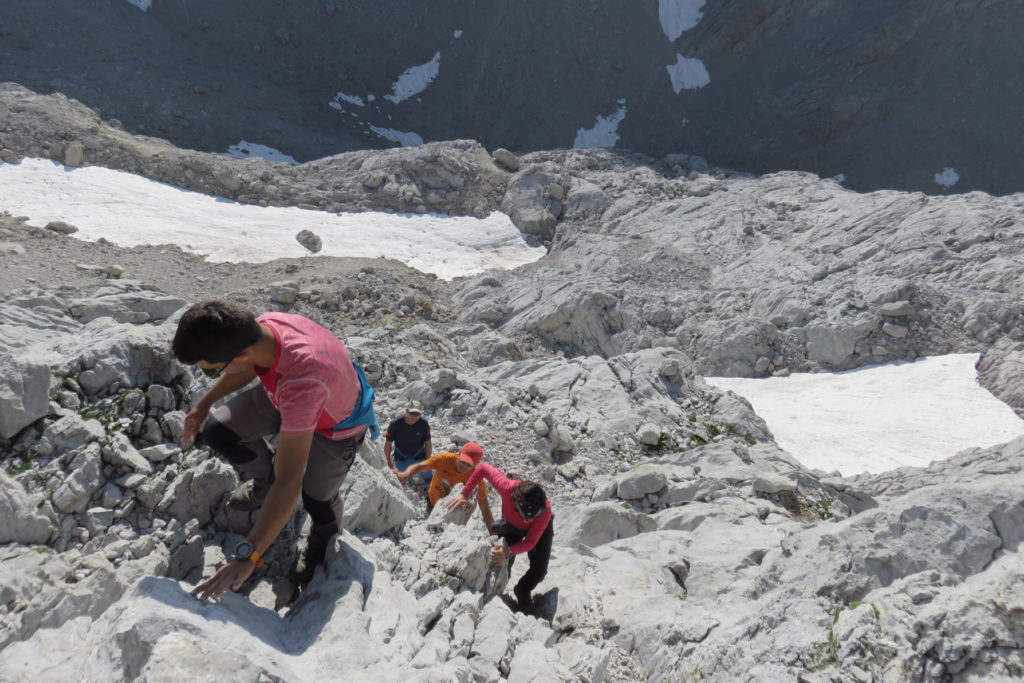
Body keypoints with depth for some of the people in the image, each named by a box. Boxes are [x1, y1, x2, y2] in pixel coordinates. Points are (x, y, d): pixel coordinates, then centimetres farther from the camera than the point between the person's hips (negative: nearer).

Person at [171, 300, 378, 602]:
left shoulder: (303, 382, -50)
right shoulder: (262, 325, -30)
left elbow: (289, 483, -46)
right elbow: (248, 367, 0)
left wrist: (246, 558, -43)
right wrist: (204, 403, 7)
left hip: (336, 426, -6)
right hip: (285, 397, 6)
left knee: (317, 498, 3)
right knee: (216, 431, 0)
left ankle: (321, 540, 42)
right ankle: (264, 482, 31)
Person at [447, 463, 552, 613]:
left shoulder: (545, 510, -44)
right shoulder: (508, 488, -46)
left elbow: (530, 542, -33)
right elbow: (483, 468, -30)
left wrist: (508, 551, -52)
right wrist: (464, 494, -32)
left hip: (541, 529, -1)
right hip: (512, 524, 1)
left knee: (539, 570, -8)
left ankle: (523, 592, 24)